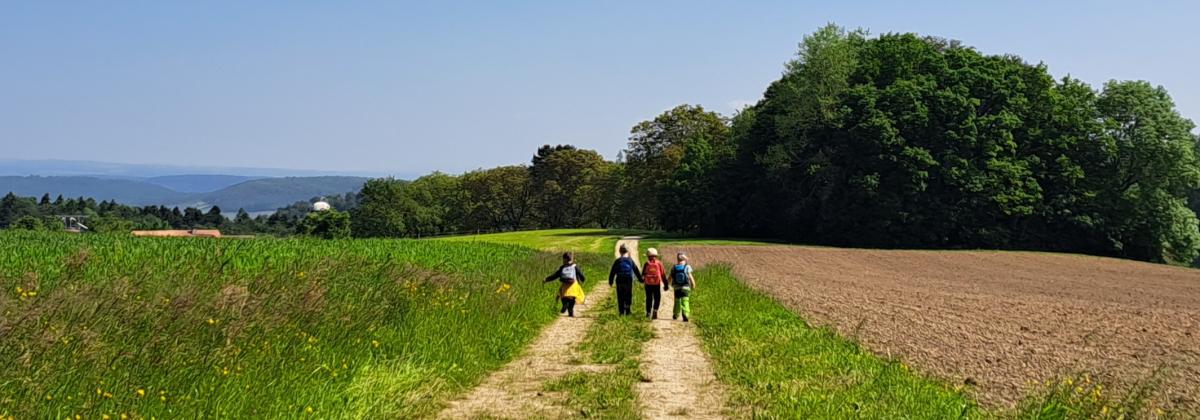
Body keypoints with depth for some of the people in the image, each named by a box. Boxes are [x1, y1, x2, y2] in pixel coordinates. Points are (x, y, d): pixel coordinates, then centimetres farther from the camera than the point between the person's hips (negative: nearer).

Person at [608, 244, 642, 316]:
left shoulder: (617, 261, -2)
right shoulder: (630, 261, 1)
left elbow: (612, 271, 0)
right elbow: (636, 271, 8)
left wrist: (610, 281, 9)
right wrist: (640, 279, 18)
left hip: (619, 281, 0)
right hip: (628, 281, 0)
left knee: (620, 297, 5)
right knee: (628, 296, 9)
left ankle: (621, 312, 4)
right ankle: (627, 311, 5)